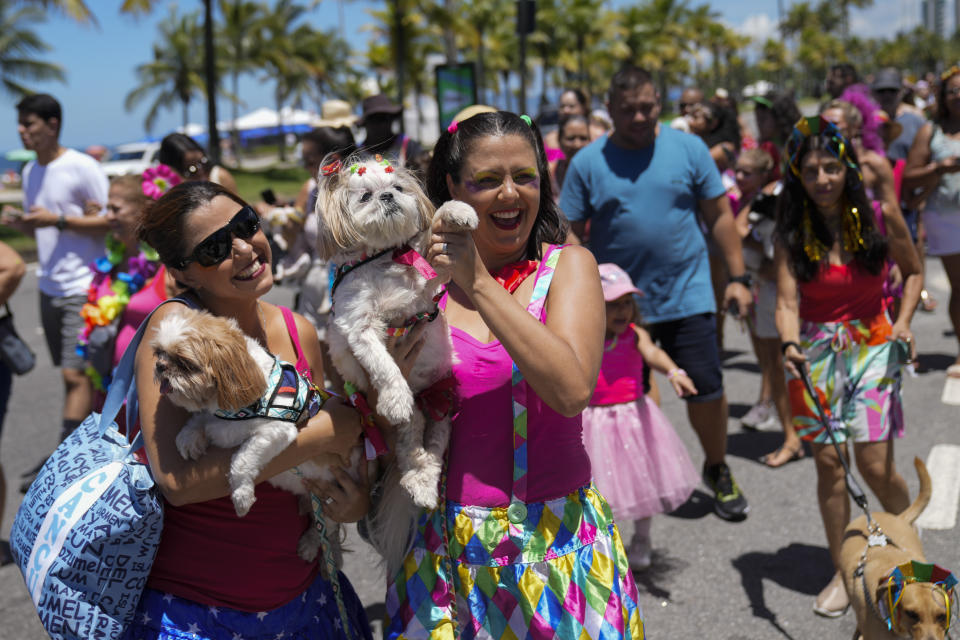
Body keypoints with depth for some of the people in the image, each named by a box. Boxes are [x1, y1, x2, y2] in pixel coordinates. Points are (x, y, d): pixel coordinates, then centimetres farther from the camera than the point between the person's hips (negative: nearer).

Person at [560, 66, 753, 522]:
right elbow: (570, 235, 1)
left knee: (706, 390, 0)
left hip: (688, 296, 0)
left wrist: (737, 277, 2)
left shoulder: (688, 148, 1)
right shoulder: (587, 163, -1)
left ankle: (718, 471, 27)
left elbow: (720, 215, 6)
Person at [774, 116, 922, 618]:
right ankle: (843, 572, 20)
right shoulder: (791, 233, -6)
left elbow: (913, 272, 9)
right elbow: (787, 301, -13)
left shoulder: (880, 217, -6)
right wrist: (789, 345, -32)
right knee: (827, 462, 4)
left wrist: (903, 322, -5)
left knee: (874, 463, -6)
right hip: (816, 350, 1)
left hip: (872, 345, -1)